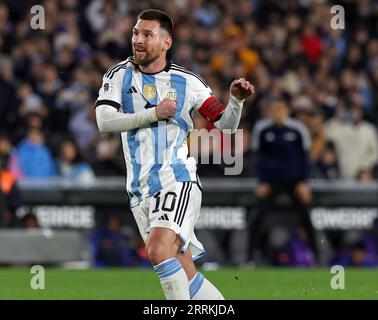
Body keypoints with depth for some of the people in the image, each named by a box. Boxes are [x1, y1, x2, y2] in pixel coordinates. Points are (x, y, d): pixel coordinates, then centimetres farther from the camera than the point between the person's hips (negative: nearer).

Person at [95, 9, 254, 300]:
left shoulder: (186, 81, 3)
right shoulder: (118, 76, 6)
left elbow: (226, 125, 7)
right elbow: (104, 122, -9)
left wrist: (236, 100, -13)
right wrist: (154, 114, -14)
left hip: (177, 180, -3)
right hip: (140, 191, 3)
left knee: (159, 251, -27)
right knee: (184, 276, 4)